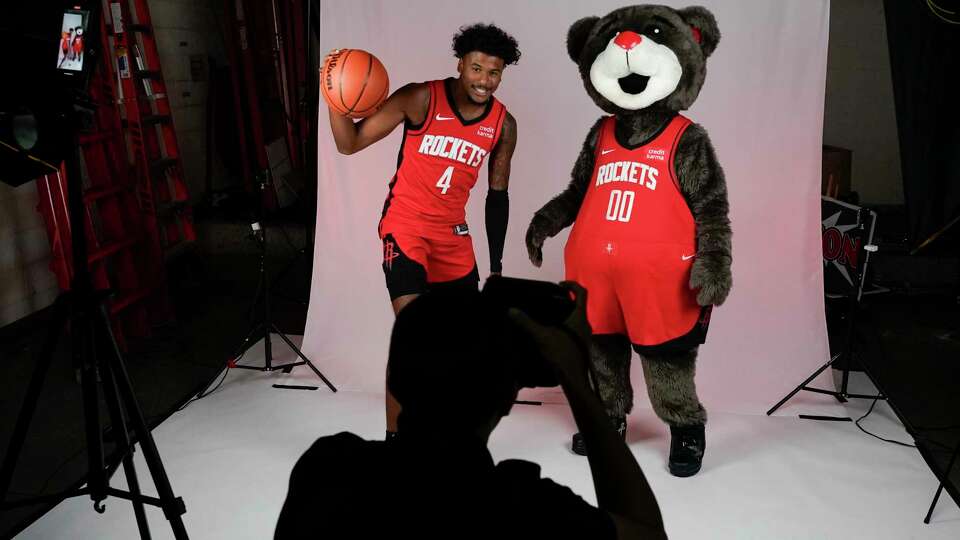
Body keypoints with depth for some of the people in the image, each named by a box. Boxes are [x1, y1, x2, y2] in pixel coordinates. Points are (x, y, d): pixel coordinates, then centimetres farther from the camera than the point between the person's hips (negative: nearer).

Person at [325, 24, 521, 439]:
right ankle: (393, 437, -2)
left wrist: (496, 266, 6)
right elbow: (350, 144, -11)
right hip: (404, 228, -5)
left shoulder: (503, 124, -2)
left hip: (453, 235, 5)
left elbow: (497, 195, 7)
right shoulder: (420, 99, -14)